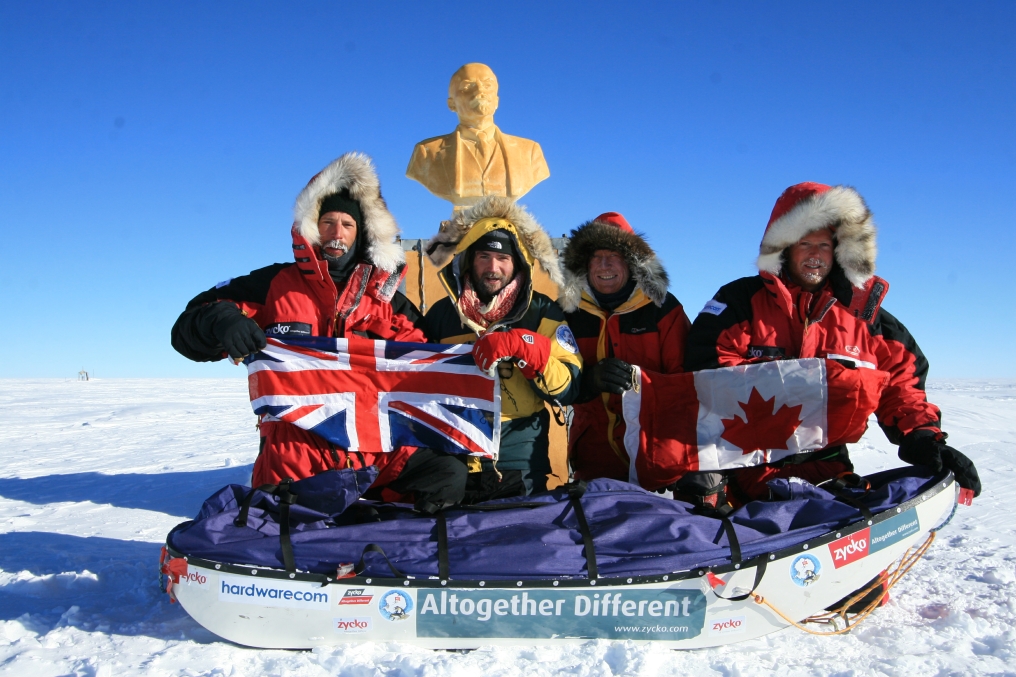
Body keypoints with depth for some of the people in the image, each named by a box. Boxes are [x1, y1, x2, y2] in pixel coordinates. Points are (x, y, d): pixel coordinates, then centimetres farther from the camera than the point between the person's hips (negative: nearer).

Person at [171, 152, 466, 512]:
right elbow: (187, 330, 4)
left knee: (447, 475, -14)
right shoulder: (275, 285, 7)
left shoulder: (385, 294, 14)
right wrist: (221, 321, -20)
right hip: (295, 449, -2)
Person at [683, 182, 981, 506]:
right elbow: (706, 365, -8)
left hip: (826, 469, 3)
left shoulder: (863, 313, 12)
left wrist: (922, 435, -4)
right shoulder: (741, 300, 3)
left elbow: (900, 382, 14)